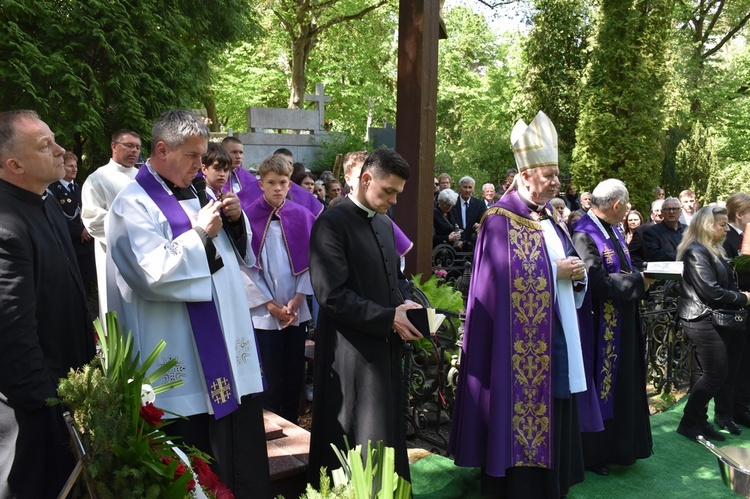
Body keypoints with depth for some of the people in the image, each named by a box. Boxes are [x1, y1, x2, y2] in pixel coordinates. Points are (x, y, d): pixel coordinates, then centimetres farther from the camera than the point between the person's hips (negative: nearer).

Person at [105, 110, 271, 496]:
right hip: (187, 366, -7)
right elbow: (153, 274, -21)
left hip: (229, 352, 7)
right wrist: (200, 235, -14)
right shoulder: (134, 204, -8)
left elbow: (238, 256, 20)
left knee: (244, 457, 13)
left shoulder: (199, 195, 13)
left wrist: (235, 222, 1)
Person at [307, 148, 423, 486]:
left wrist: (405, 303, 0)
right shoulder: (331, 223, -15)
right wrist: (388, 318, -19)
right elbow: (332, 294, -21)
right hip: (352, 352, -8)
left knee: (388, 432, 18)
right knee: (356, 444, 3)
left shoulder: (385, 224, 12)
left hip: (387, 346, 8)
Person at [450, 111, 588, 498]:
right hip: (521, 340, -8)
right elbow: (509, 275, -18)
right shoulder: (502, 218, -10)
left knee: (553, 413, 13)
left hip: (556, 334, 8)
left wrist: (577, 273, -2)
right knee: (522, 411, -2)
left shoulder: (547, 219, 16)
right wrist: (557, 270, -14)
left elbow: (566, 264, 19)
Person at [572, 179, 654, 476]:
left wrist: (642, 277, -3)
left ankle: (618, 445, 33)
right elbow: (597, 282, -27)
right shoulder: (585, 234, -20)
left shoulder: (613, 230, 10)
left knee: (622, 385, 18)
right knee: (599, 385, 2)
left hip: (622, 324, 10)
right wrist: (638, 282, -16)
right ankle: (593, 453, 18)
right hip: (600, 327, -9)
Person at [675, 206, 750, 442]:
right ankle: (689, 423, 4)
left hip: (711, 320, 10)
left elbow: (726, 284, 17)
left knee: (704, 372, 12)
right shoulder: (696, 252, -17)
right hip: (704, 321, -10)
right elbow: (711, 291, -22)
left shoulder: (714, 250, 16)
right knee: (716, 374, -6)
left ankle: (697, 421, 20)